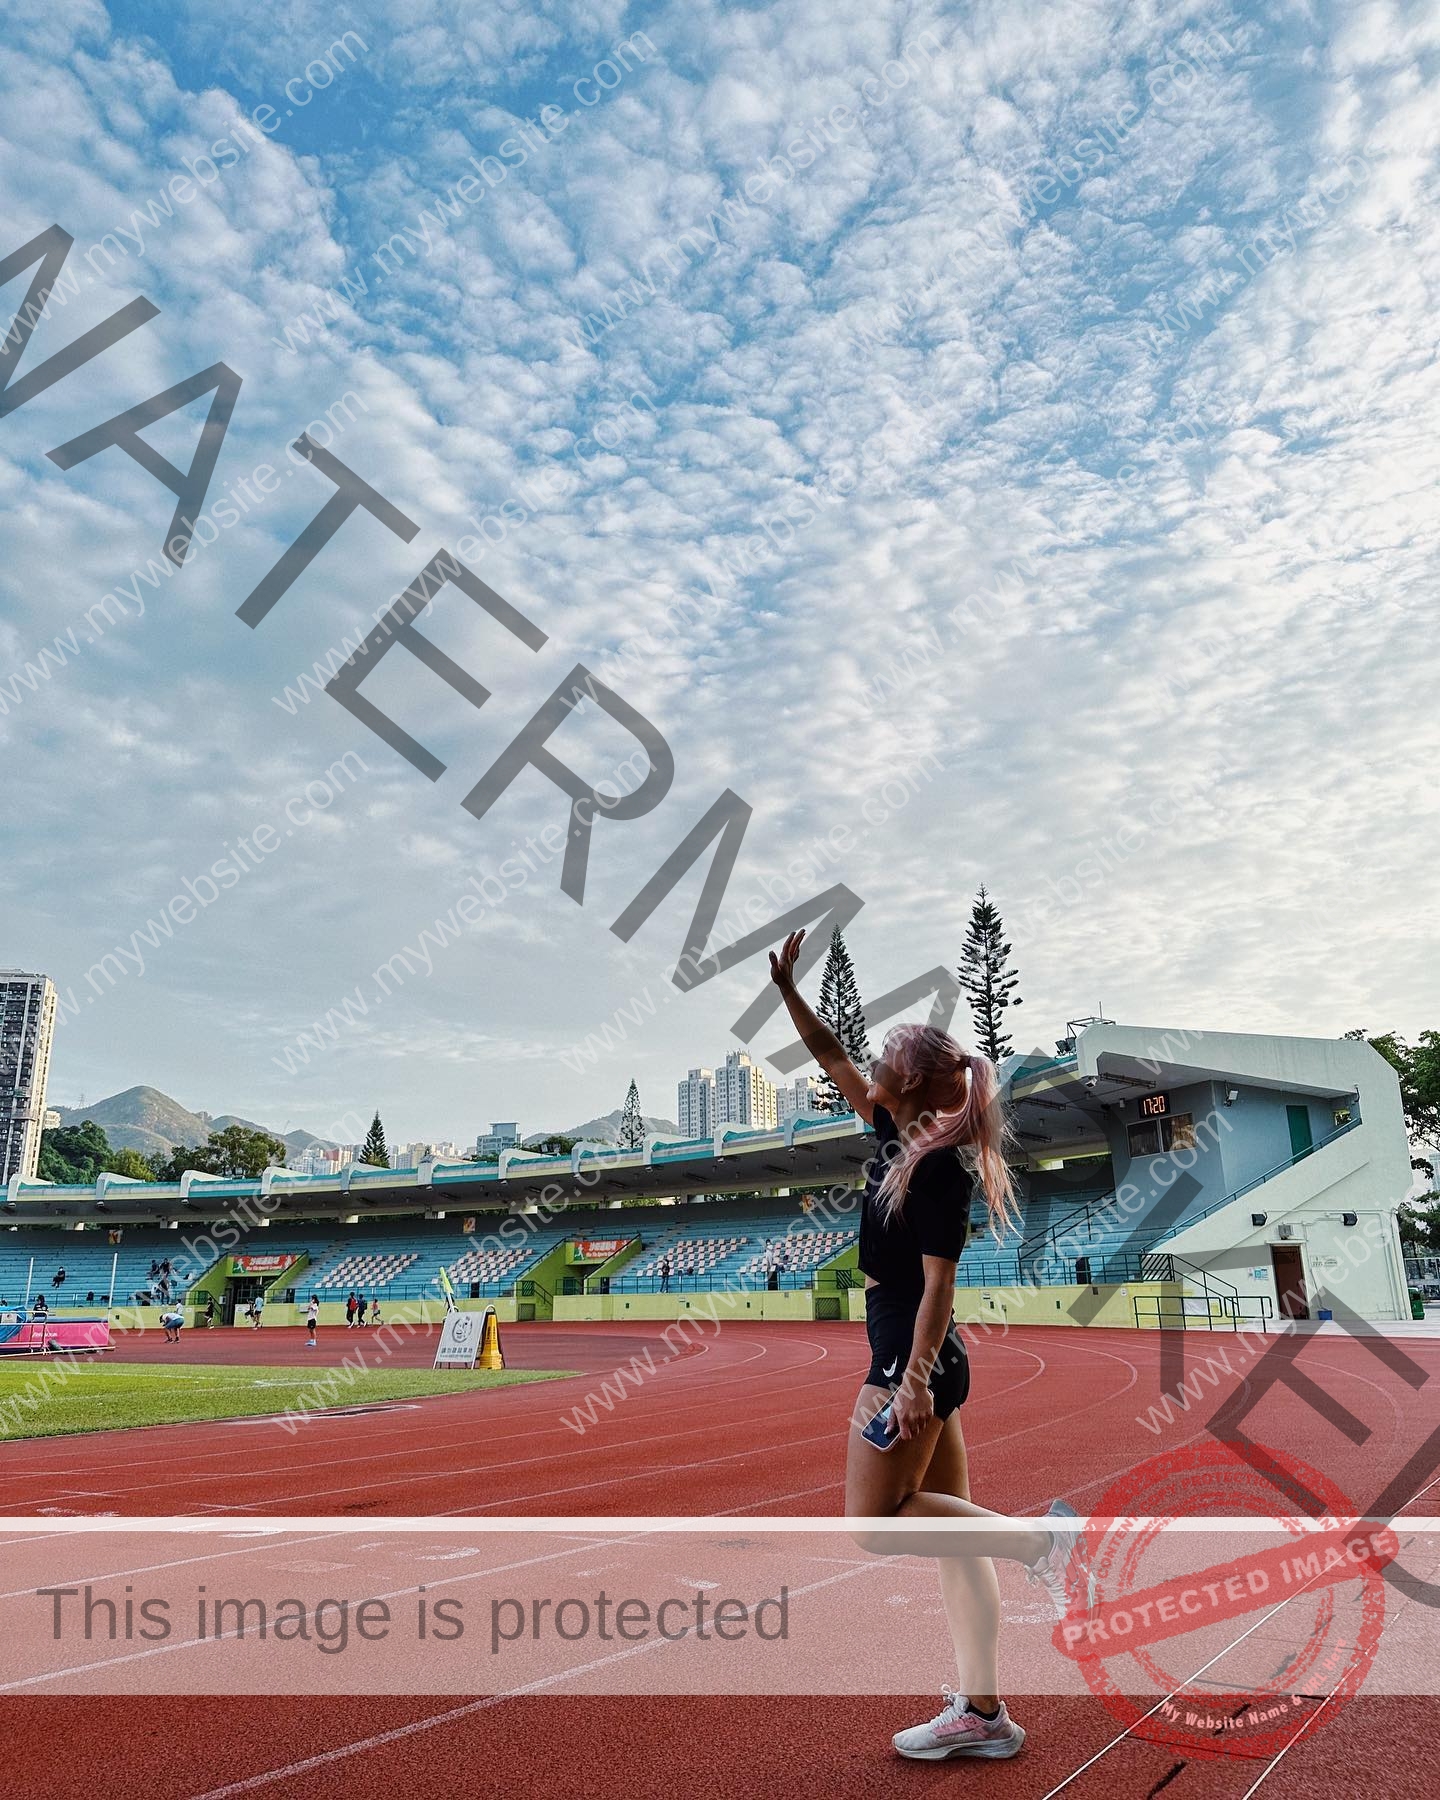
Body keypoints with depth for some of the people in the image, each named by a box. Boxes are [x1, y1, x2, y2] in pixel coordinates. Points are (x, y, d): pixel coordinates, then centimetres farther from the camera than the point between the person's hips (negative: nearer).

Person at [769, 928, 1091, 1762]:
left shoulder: (939, 1164, -17)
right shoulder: (897, 1135, 7)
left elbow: (938, 1280, -20)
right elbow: (832, 1056, 13)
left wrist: (915, 1375, -23)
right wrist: (787, 987, 8)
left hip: (916, 1360, -9)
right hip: (921, 1361, 9)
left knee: (874, 1520, -4)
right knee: (949, 1527, 10)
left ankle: (1041, 1539, -5)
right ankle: (982, 1713, 18)